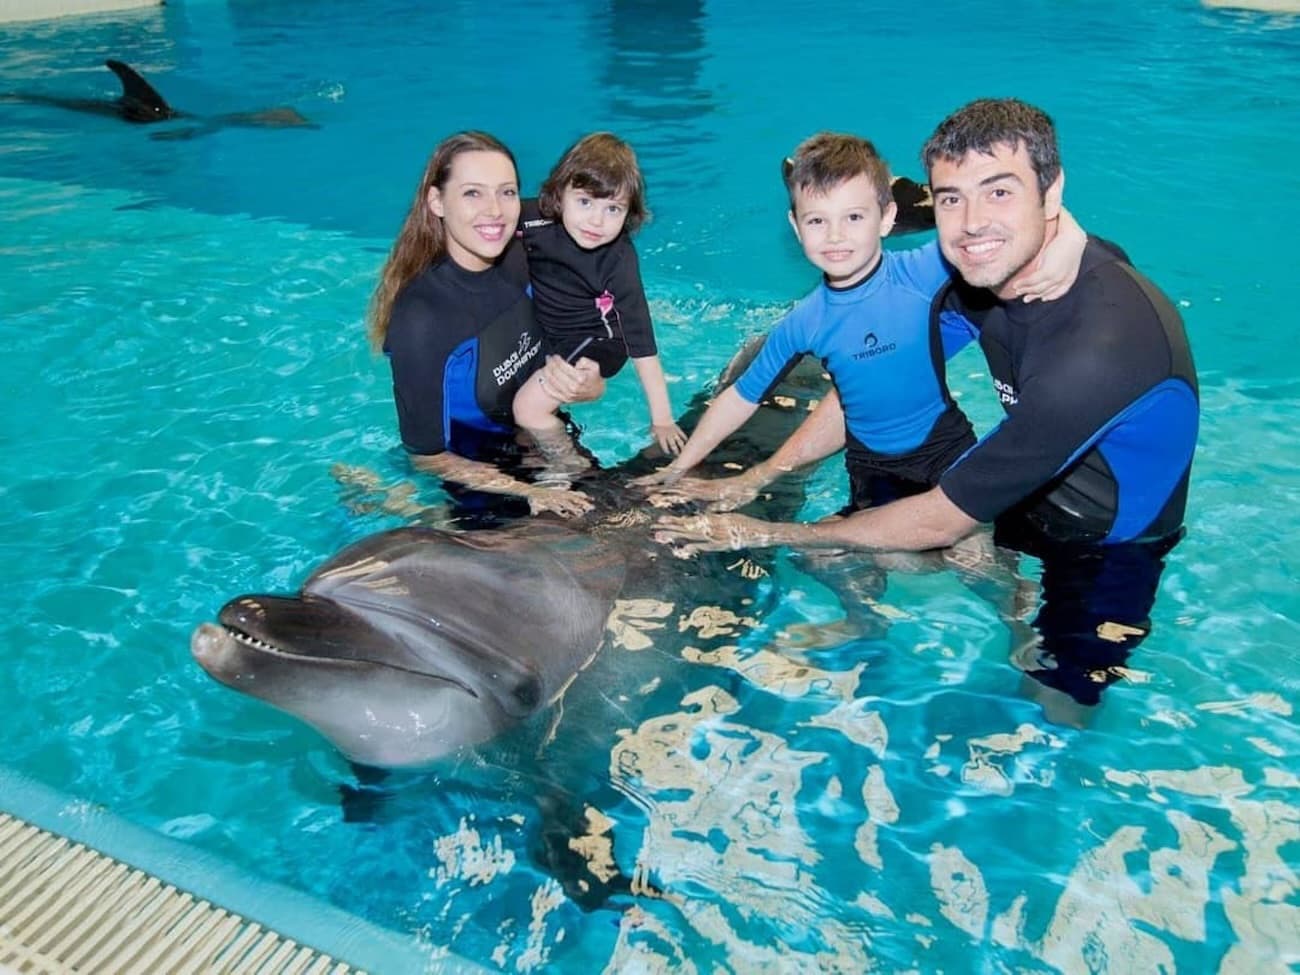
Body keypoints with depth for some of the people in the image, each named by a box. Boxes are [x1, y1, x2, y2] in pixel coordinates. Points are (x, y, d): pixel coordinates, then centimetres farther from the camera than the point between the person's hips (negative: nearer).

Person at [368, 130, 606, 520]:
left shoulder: (520, 262, -13)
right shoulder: (421, 320, -29)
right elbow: (428, 457, -20)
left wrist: (583, 384, -21)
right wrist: (529, 492, -20)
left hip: (541, 440, 6)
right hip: (474, 477, -5)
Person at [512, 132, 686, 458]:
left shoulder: (619, 262, -29)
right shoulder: (537, 218, -20)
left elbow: (641, 344, -26)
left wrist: (662, 419, -24)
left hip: (595, 342, -6)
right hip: (544, 331, 6)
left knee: (528, 407, -17)